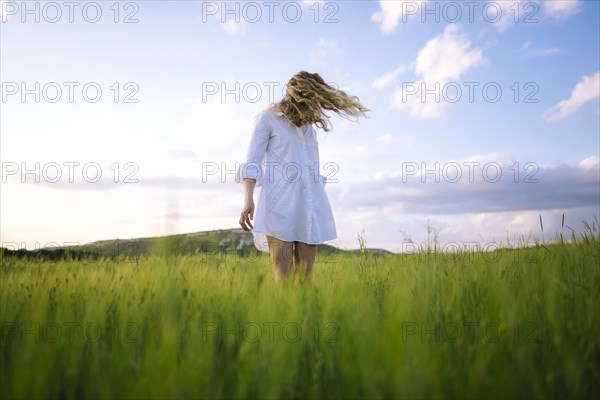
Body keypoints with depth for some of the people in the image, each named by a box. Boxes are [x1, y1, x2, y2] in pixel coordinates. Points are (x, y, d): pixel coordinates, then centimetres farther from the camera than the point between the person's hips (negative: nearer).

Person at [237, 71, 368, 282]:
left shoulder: (308, 127, 24)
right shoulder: (268, 118, 7)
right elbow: (252, 163, -2)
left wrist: (320, 208, 23)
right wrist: (248, 200, -18)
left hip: (309, 205, 5)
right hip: (280, 203, -5)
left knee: (305, 276, -2)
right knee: (283, 276, -14)